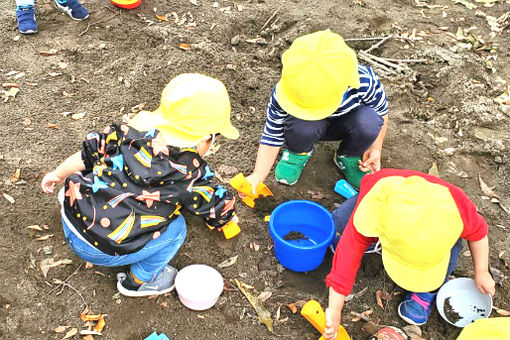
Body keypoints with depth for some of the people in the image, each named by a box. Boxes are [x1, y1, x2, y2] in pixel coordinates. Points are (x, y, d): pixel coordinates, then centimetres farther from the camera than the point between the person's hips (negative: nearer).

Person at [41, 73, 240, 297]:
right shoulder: (190, 173, -14)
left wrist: (57, 175, 23)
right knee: (175, 228, 6)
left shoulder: (134, 131, -1)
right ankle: (137, 282, 21)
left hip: (70, 219, 7)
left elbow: (91, 151, 7)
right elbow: (214, 205, 4)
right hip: (98, 250, -6)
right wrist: (229, 218, 27)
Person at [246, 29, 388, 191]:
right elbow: (272, 138, -21)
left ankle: (348, 157, 0)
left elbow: (381, 111, -10)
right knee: (301, 125, -39)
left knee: (369, 120, -35)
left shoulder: (365, 81, -33)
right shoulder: (283, 93, -33)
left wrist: (375, 149, -12)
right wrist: (257, 176, -31)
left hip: (344, 125, 1)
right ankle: (299, 153, 1)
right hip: (310, 128, -1)